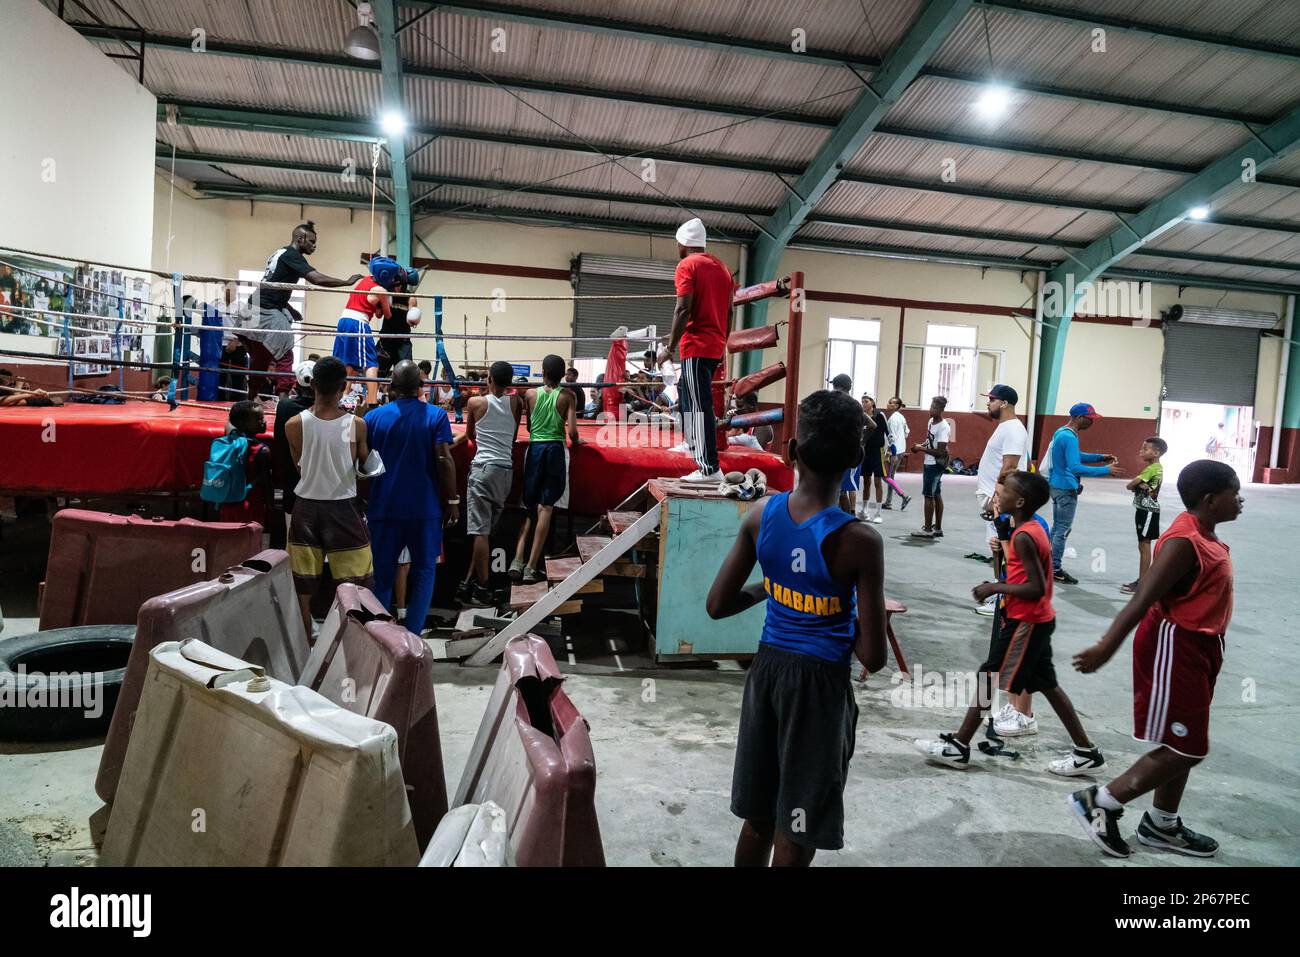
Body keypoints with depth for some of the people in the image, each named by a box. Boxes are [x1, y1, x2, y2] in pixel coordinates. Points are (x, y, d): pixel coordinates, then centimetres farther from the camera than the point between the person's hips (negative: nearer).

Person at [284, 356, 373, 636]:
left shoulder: (294, 424, -8)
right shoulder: (356, 425, -11)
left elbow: (299, 466, 6)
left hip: (306, 507, 2)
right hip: (343, 508, -1)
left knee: (302, 592, 11)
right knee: (355, 592, 9)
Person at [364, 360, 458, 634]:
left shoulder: (373, 417, 2)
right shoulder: (436, 416, -4)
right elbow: (444, 460, -11)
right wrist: (453, 500, -3)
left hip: (384, 507, 2)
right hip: (425, 508, -2)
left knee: (382, 572, 13)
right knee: (424, 570, 10)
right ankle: (412, 634, 5)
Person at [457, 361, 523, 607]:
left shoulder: (476, 402, 1)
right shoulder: (516, 403, 6)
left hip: (483, 468, -4)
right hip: (507, 470, 4)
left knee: (480, 530, -5)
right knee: (486, 529, 10)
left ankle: (482, 589, -7)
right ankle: (469, 583, 13)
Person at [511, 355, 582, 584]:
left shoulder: (530, 394, 5)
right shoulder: (566, 396, -1)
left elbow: (529, 427, 15)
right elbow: (572, 431, -8)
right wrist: (576, 442, 14)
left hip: (535, 448, 2)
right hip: (555, 449, -2)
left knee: (528, 507, 11)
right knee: (546, 507, 0)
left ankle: (518, 559, -4)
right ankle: (531, 567, -2)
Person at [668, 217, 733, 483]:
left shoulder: (687, 265, -5)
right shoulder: (722, 267, 17)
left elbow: (683, 309, -15)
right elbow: (729, 311, 17)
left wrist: (670, 346, -10)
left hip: (696, 346, -8)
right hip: (716, 346, 8)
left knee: (699, 406, -10)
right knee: (697, 403, 19)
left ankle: (709, 469, -13)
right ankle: (697, 448, 27)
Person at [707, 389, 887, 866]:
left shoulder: (761, 515, -8)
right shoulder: (860, 541, -21)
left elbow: (718, 606, -2)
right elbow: (873, 658, -16)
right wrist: (848, 617, 3)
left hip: (767, 668, 5)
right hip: (820, 683, -4)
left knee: (757, 819, 21)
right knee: (794, 837, 11)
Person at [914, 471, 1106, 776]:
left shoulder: (1023, 537, -21)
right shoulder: (1033, 528, 8)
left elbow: (1036, 588, -24)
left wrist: (996, 588, -16)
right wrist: (999, 586, 9)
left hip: (1025, 622, -10)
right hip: (1038, 619, 10)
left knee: (988, 679, -1)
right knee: (1047, 685, 16)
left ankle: (958, 747, 7)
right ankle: (1086, 752, 23)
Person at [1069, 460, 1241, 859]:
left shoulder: (1204, 535, 8)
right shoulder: (1184, 541, -22)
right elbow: (1143, 599, -29)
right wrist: (1107, 647, -33)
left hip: (1197, 646, 10)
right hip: (1175, 647, -10)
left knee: (1186, 746, 17)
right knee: (1183, 748, -4)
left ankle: (1161, 825, 30)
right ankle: (1098, 802, 5)